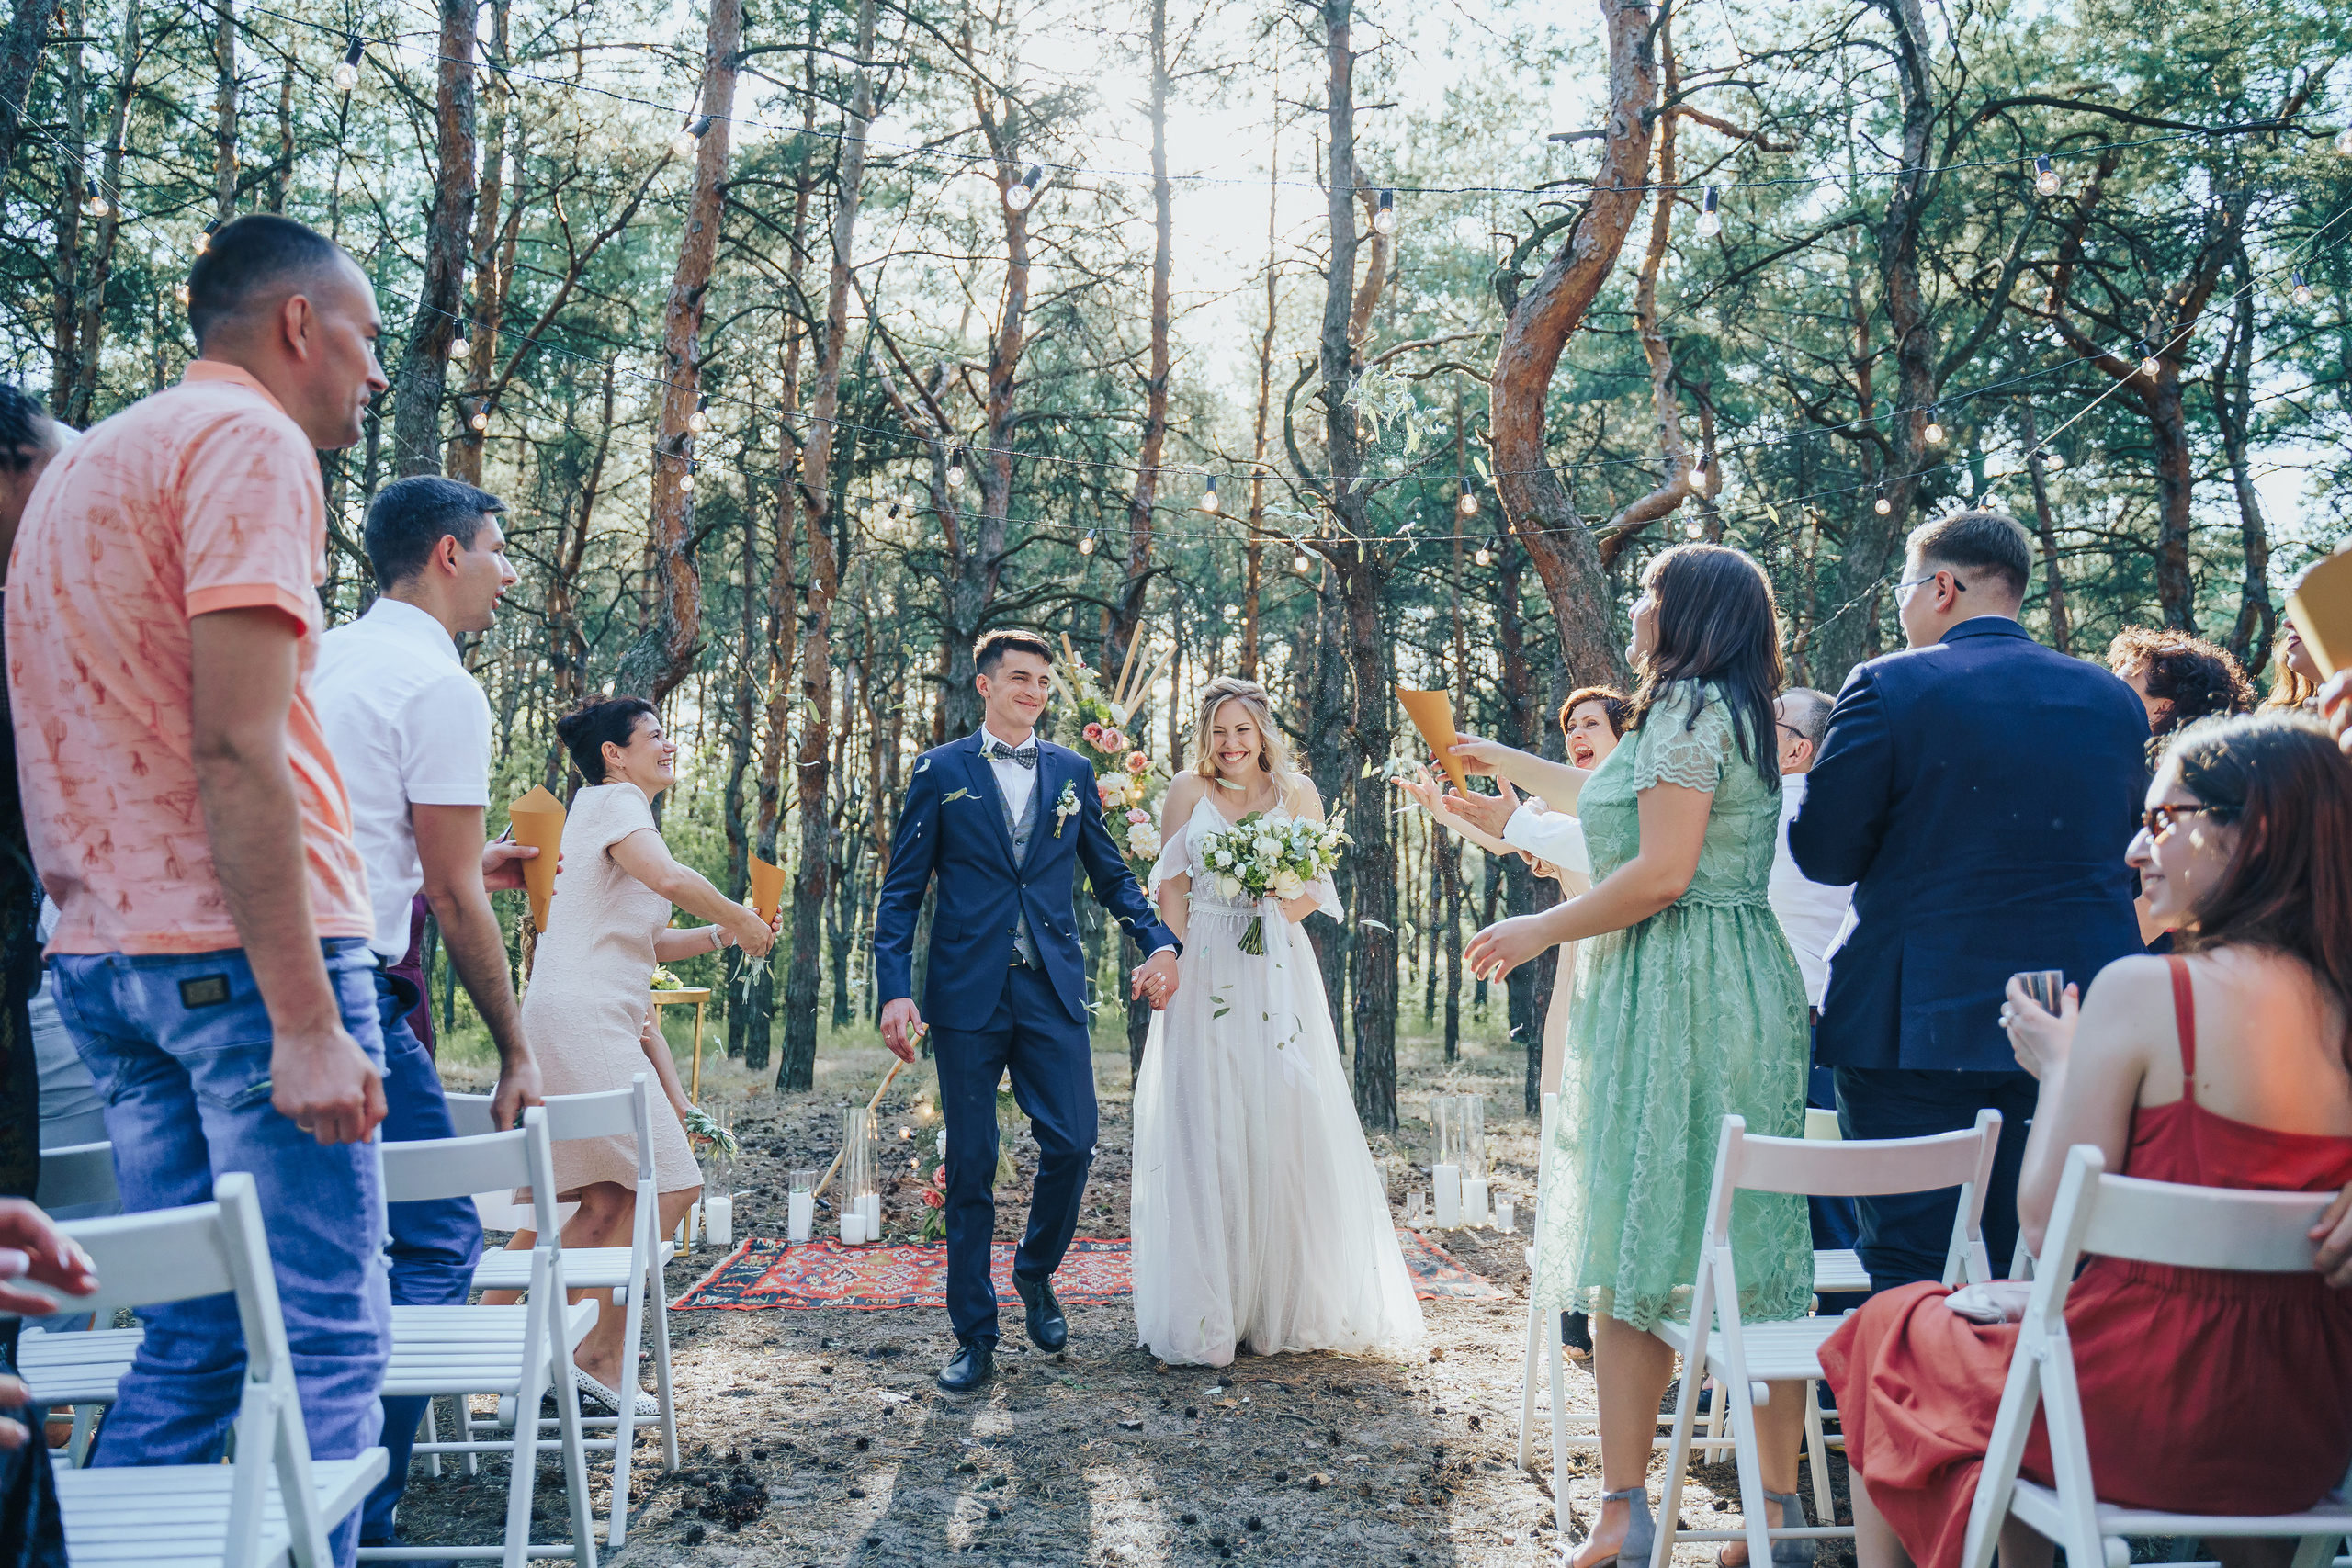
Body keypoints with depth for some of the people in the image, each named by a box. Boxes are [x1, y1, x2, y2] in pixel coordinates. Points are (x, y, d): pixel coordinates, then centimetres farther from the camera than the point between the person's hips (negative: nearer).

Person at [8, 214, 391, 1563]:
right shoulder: (251, 442, -7)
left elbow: (118, 735, 21)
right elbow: (235, 749, -18)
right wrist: (307, 1019, -20)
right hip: (242, 946, -9)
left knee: (191, 1340, 13)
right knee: (324, 1342, -5)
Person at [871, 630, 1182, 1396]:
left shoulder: (1072, 772, 11)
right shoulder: (940, 771, 3)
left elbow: (1111, 872, 16)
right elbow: (901, 892, 1)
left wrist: (1158, 940, -2)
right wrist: (895, 990, -10)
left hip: (1053, 991, 2)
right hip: (968, 994, -2)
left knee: (1072, 1143, -4)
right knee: (970, 1166, 3)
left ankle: (1036, 1274, 26)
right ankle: (974, 1334, 15)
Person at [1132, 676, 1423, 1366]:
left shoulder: (1297, 792, 7)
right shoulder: (1188, 791, 5)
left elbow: (1318, 889, 7)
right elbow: (1171, 886, 3)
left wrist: (1275, 907, -14)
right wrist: (1181, 959, -8)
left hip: (1277, 971, 1)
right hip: (1204, 974, -1)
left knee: (1287, 1122, -3)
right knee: (1204, 1130, -3)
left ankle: (1289, 1302, 8)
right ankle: (1209, 1306, 2)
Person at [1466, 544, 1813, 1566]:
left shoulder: (1689, 705, -10)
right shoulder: (1734, 712, 19)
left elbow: (1660, 872, -17)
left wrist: (1540, 930, -7)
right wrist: (1502, 761, 39)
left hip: (1671, 995, -9)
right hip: (1744, 988, 9)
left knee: (1632, 1249, -5)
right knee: (1750, 1250, 8)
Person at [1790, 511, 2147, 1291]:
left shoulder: (1888, 687, -8)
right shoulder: (2114, 699, 7)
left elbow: (1821, 853, -7)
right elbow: (2126, 854, 14)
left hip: (1917, 1023, -4)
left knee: (1907, 1277, 2)